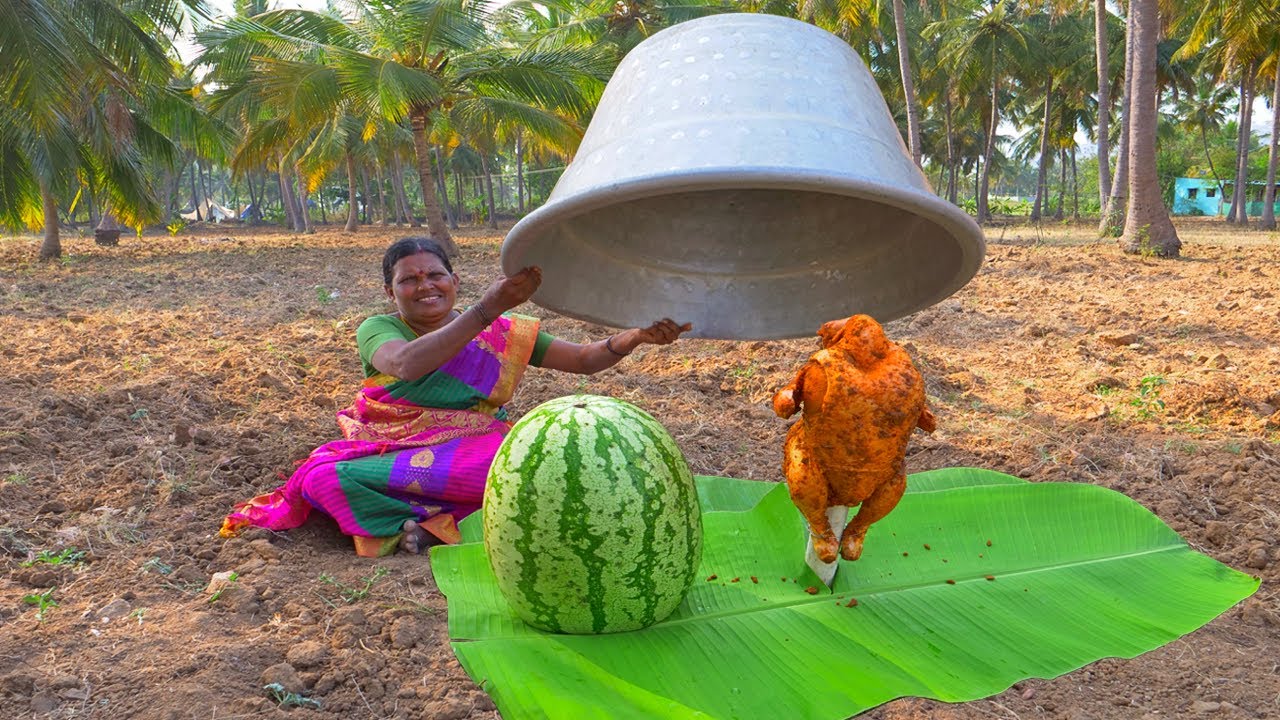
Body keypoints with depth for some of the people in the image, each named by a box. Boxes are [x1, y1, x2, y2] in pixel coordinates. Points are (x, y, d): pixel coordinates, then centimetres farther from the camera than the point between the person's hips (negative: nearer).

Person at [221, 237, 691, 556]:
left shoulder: (503, 333, 6)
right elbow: (408, 364, -24)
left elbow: (586, 359, 3)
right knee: (323, 477, -29)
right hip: (388, 450, 0)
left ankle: (409, 526, -24)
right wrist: (487, 309, -34)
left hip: (468, 453, 0)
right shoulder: (377, 329, 1)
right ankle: (446, 526, -22)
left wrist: (636, 337, -18)